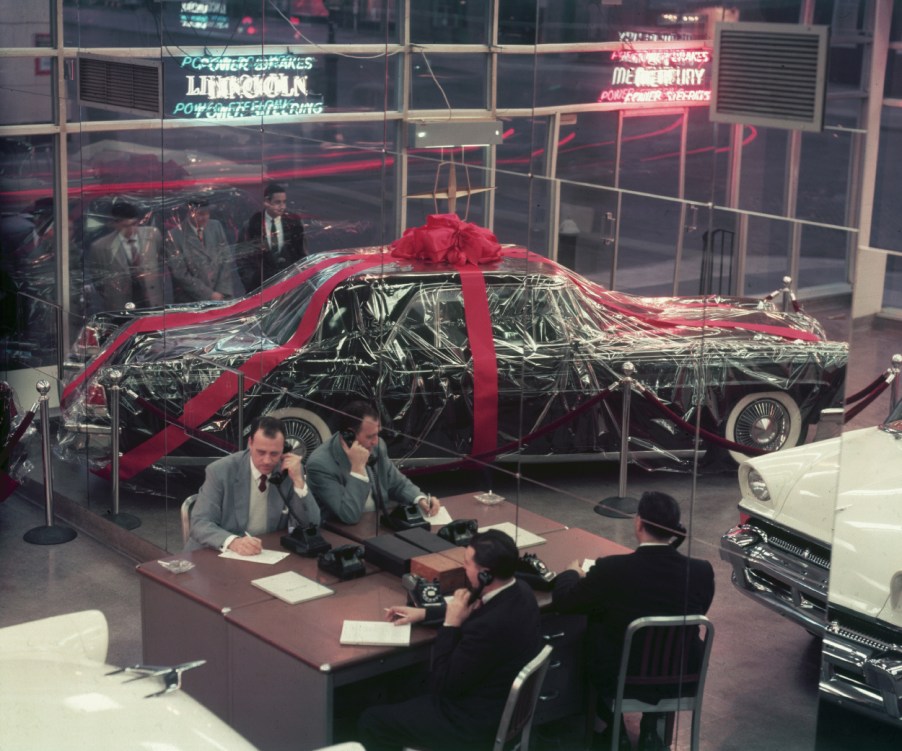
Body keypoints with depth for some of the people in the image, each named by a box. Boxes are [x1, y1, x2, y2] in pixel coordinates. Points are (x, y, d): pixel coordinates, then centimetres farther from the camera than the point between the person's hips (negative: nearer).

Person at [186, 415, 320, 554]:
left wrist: (298, 480, -15)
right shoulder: (221, 471, -10)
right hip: (221, 555, -1)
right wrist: (233, 542, -32)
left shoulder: (290, 471, -2)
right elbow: (200, 523, -15)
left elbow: (312, 524, -3)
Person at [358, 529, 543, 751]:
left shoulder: (491, 626, -36)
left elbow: (443, 684, -23)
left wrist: (450, 624, -18)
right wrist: (425, 613, 15)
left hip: (478, 723, -9)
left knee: (370, 721, 2)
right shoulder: (518, 591, -8)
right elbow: (475, 614, 17)